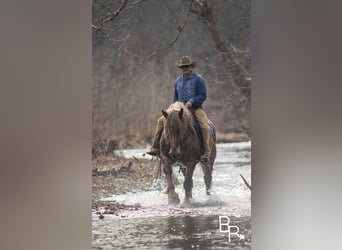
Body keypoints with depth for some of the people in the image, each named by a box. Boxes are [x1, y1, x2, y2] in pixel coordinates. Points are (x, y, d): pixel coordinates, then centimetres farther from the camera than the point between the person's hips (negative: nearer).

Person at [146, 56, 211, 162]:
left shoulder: (198, 79, -2)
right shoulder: (178, 81, 15)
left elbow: (203, 95, -7)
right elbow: (175, 97, 24)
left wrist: (191, 101, -21)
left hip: (195, 107, -5)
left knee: (204, 125, -30)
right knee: (161, 120, -6)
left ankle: (206, 152, -24)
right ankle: (155, 148, -5)